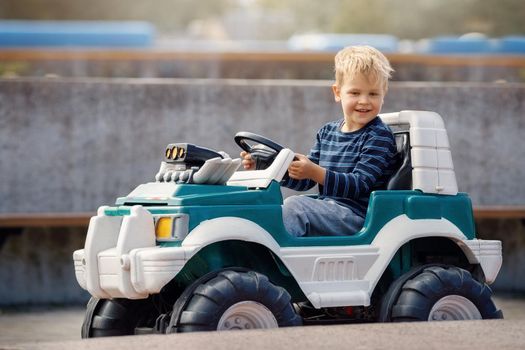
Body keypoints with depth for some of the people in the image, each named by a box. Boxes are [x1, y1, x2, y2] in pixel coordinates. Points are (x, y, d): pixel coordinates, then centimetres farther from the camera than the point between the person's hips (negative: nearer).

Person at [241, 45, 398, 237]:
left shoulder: (379, 137, -5)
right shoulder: (327, 132, 17)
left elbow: (359, 185, -17)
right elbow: (305, 181, 16)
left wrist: (316, 172, -30)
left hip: (357, 216, -8)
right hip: (327, 211, 8)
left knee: (294, 205, -26)